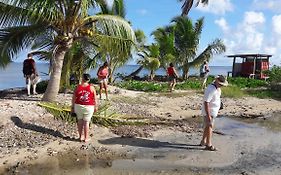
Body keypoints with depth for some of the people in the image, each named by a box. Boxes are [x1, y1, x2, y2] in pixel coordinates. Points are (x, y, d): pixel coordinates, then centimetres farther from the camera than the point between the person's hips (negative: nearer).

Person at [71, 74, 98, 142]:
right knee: (86, 122, 7)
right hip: (89, 107, -1)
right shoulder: (91, 88, -6)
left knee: (80, 121, 15)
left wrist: (72, 107, 8)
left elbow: (73, 98, -1)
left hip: (78, 106, 1)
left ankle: (80, 137, 22)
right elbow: (95, 99, -2)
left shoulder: (78, 87, -5)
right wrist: (96, 106, 10)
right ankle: (86, 138, 14)